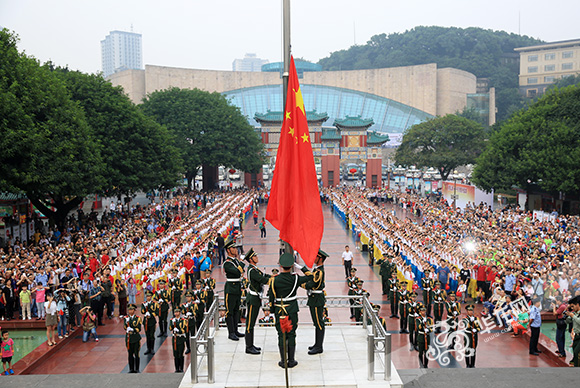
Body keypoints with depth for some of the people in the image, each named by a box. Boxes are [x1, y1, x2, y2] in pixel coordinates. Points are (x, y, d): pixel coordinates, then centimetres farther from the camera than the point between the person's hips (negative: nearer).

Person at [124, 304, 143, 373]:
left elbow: (139, 329, -8)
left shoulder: (138, 318, 0)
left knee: (136, 354, 1)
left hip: (136, 338, -2)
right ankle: (131, 369, 15)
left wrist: (132, 330, -22)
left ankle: (137, 369, 9)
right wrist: (127, 322, -26)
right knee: (130, 354, 6)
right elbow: (124, 327, -9)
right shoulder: (126, 318, 5)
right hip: (128, 338, 2)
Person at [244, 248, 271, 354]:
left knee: (252, 322, 15)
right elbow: (264, 280, -25)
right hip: (253, 299, -10)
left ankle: (250, 345, 23)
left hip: (256, 299, 10)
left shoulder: (255, 269, 13)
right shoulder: (252, 270, -19)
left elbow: (264, 276, 11)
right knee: (250, 323, -4)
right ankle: (249, 347, 0)